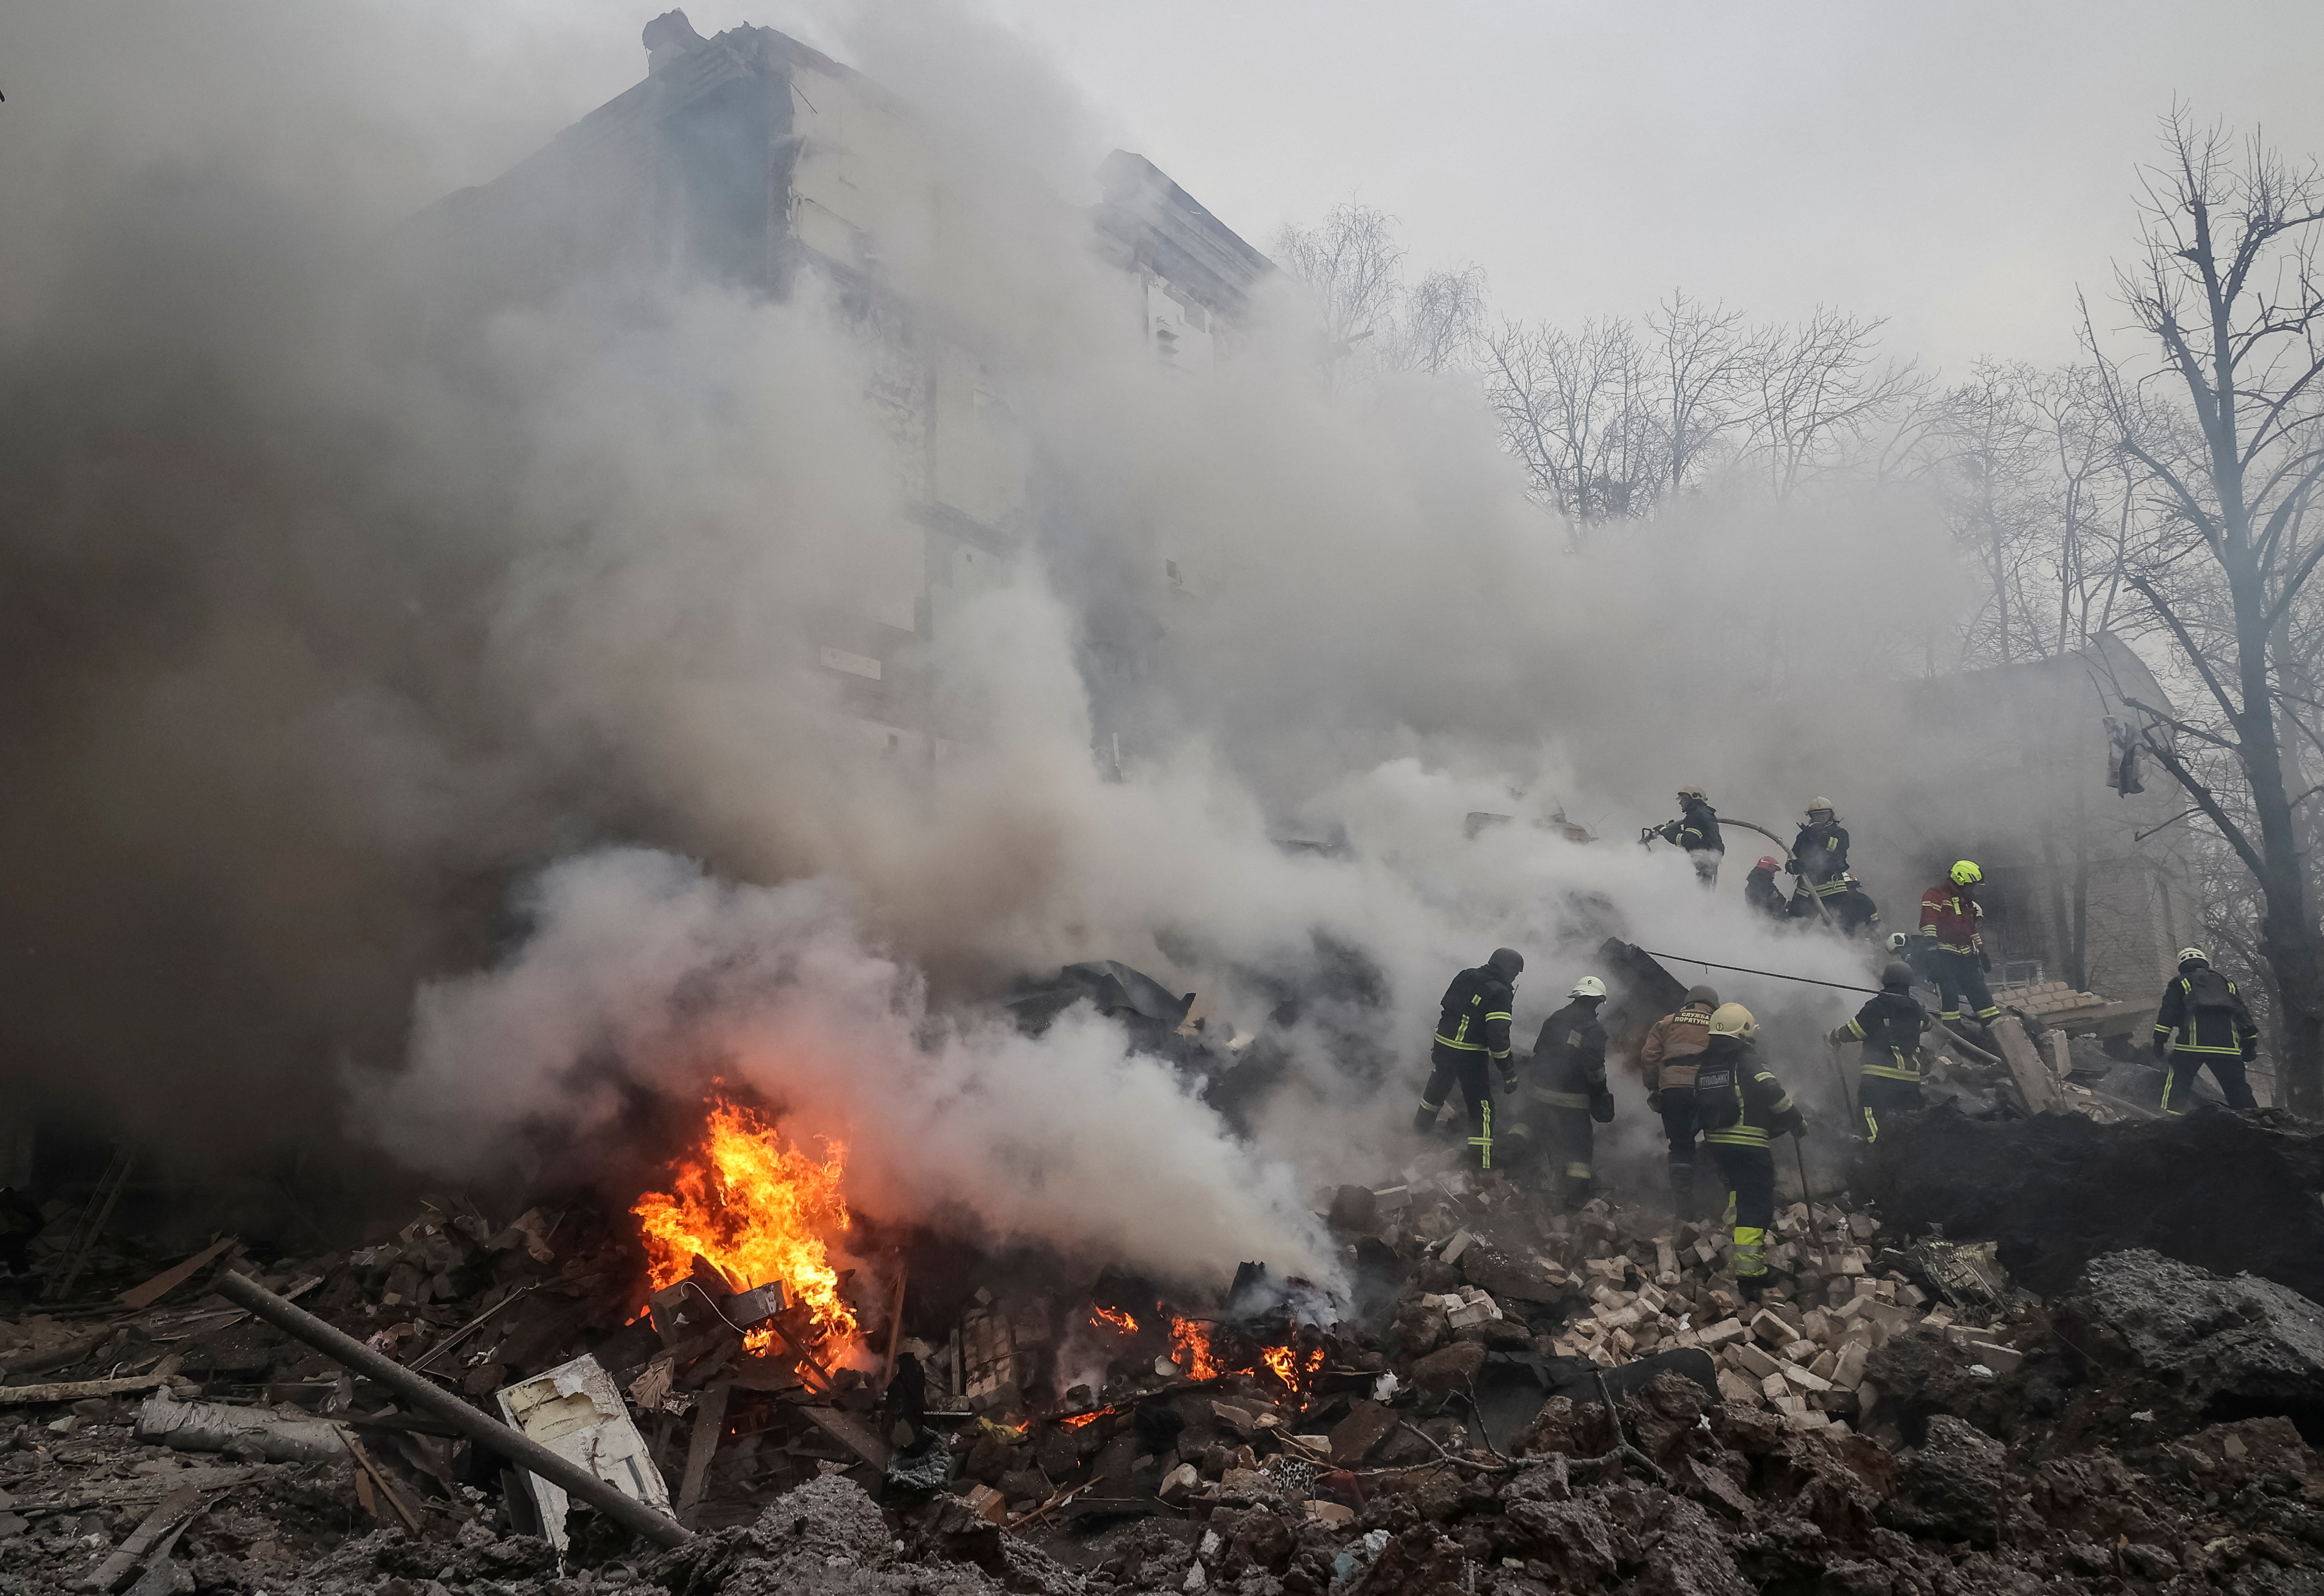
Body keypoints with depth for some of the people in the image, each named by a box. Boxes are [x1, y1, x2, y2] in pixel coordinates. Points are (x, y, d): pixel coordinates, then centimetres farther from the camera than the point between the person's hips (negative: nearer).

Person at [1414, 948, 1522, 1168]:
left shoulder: (1465, 977, 6)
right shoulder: (1500, 993, -15)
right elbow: (1498, 1035, -21)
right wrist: (1508, 1070, -15)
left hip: (1443, 1045, 7)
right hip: (1470, 1056, -7)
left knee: (1438, 1088, 30)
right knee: (1482, 1107, 1)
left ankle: (1422, 1126, 53)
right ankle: (1482, 1163, -1)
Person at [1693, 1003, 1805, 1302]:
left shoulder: (1704, 1065, 11)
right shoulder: (1746, 1061, -11)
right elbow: (1774, 1095, -17)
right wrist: (1798, 1120, -2)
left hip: (1717, 1143, 8)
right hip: (1750, 1146, -8)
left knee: (1740, 1197, 27)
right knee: (1756, 1208, -8)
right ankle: (1749, 1275, -16)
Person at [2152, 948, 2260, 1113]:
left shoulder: (2180, 983, 17)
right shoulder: (2228, 984, 28)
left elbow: (2168, 1012, 5)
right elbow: (2243, 1013, 21)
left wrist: (2159, 1041, 1)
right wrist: (2250, 1043, 20)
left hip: (2192, 1043, -3)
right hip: (2228, 1046, 3)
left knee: (2176, 1085, -4)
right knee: (2238, 1090, 11)